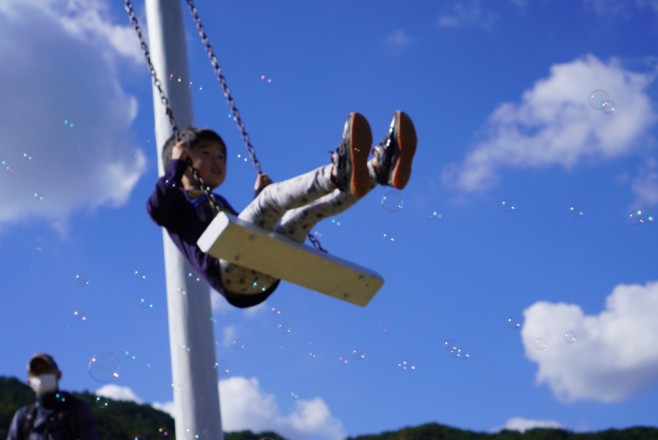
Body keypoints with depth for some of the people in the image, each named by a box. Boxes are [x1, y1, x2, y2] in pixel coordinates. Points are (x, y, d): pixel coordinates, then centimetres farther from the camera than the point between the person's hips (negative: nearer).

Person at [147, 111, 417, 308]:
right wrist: (175, 164, 3)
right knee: (271, 196, -25)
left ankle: (381, 169, -27)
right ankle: (338, 171, -50)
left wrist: (258, 194, 37)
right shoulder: (177, 200, 21)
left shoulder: (218, 203, 41)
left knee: (306, 212, -6)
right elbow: (155, 209, -4)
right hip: (229, 269, -7)